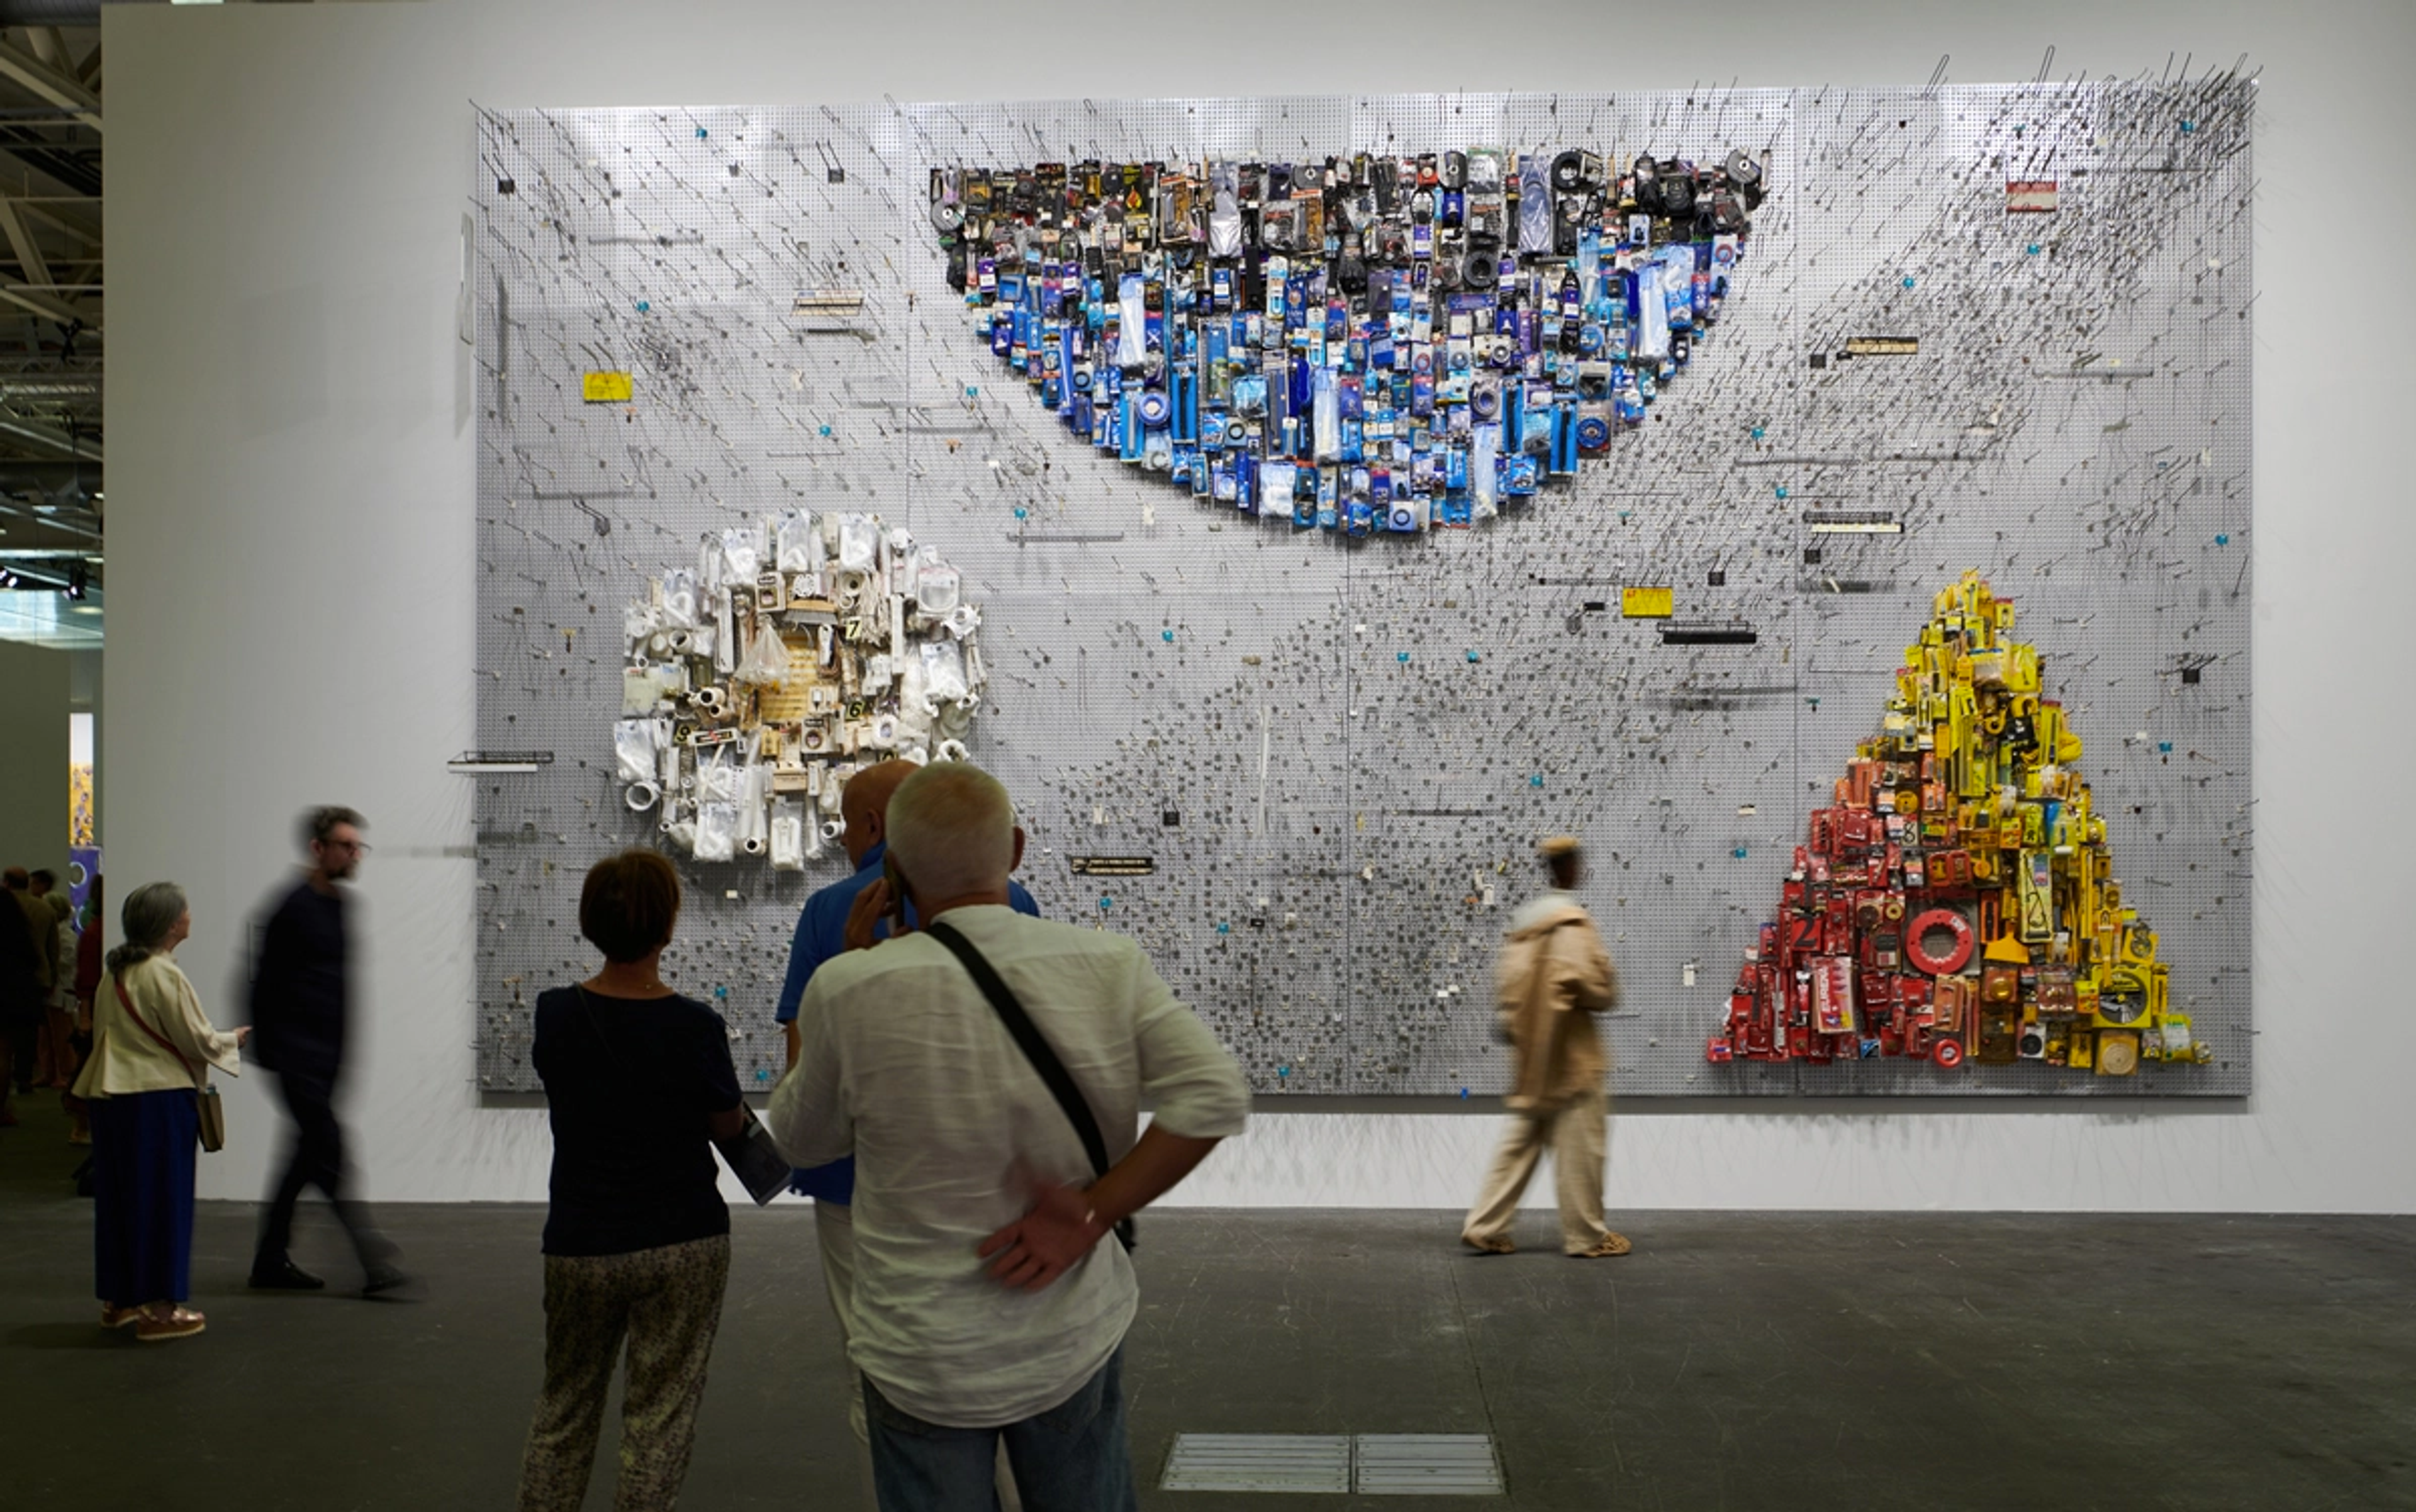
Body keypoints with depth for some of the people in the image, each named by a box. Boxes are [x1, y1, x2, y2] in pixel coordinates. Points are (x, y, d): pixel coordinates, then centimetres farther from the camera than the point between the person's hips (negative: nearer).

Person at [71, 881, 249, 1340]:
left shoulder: (115, 975, 9)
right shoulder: (165, 975, -15)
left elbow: (102, 1032, 15)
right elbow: (200, 1041, -12)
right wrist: (236, 1038, 7)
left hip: (112, 1097, 8)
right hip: (159, 1100, -8)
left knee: (119, 1197, 15)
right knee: (163, 1199, 0)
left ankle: (119, 1299, 25)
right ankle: (158, 1308, 5)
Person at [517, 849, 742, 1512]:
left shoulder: (555, 1016, -8)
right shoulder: (696, 1027, -17)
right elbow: (730, 1128, -4)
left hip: (579, 1246, 3)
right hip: (684, 1246, -3)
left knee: (563, 1412, 20)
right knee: (659, 1420, 8)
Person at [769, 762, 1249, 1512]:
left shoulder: (852, 990, -18)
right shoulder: (1107, 964, -10)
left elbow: (802, 1139, -1)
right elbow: (1215, 1098, -16)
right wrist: (1091, 1214, -13)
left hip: (924, 1360, -2)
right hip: (1078, 1342, 2)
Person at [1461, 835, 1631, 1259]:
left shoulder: (1524, 920, 11)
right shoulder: (1572, 922, -14)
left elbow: (1505, 984, 13)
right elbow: (1591, 985, -20)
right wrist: (1609, 988, 0)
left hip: (1531, 1056, 8)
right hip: (1570, 1054, -8)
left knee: (1520, 1143, 11)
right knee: (1579, 1146, 1)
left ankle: (1485, 1228, 9)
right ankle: (1586, 1236, 9)